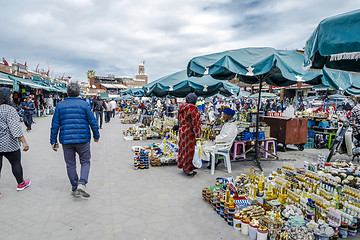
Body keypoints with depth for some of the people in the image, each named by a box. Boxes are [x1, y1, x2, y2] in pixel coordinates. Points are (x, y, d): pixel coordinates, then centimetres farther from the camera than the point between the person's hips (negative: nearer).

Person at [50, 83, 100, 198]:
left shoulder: (60, 105, 4)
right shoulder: (84, 105, -1)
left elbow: (55, 125, 4)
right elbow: (93, 122, -1)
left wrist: (53, 141, 12)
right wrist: (96, 136, 12)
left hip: (66, 140, 2)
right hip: (83, 139, -1)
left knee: (70, 164, 13)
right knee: (85, 162, 12)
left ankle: (75, 188, 20)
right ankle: (82, 184, -7)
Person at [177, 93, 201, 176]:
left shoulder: (181, 108, 7)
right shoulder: (193, 108, -17)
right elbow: (195, 123, -18)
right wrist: (197, 136, -16)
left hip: (181, 131, 8)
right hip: (190, 132, -8)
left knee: (183, 148, 18)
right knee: (189, 150, 1)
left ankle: (183, 166, 31)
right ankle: (189, 170, 12)